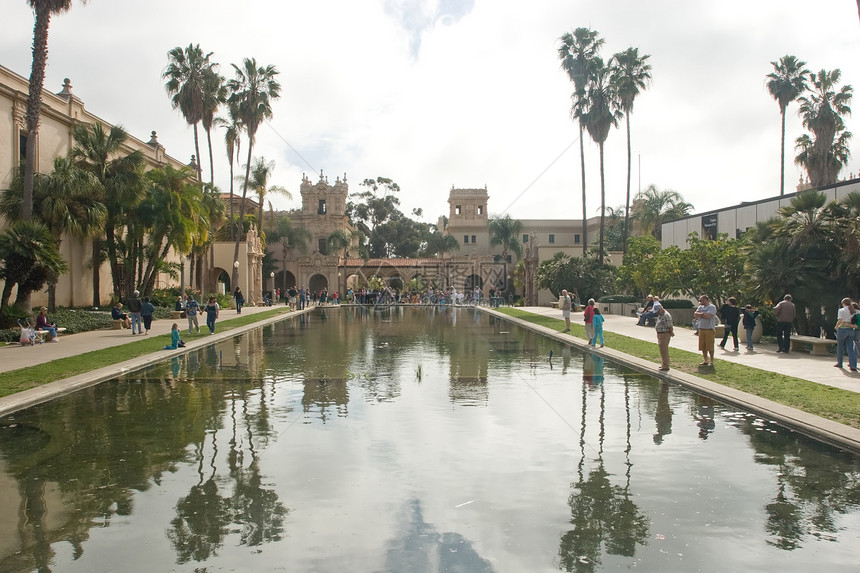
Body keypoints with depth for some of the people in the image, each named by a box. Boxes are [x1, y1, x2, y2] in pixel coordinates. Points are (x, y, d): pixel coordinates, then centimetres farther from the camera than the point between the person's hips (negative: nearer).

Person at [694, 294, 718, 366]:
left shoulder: (712, 307, -7)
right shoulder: (700, 307, 16)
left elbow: (707, 316, -19)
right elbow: (695, 314, 4)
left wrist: (700, 314, -4)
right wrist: (703, 314, -10)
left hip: (710, 329, -7)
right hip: (701, 329, 7)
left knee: (710, 347, -3)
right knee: (702, 346, 7)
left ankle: (711, 361, 7)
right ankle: (705, 361, 16)